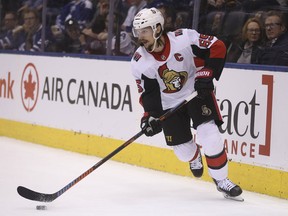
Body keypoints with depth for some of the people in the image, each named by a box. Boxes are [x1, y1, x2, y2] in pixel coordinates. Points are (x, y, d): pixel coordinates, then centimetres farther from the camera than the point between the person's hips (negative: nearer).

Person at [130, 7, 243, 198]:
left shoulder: (184, 38, -22)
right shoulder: (140, 62, -13)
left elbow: (217, 47, -15)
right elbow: (148, 93, -5)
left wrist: (206, 74, -22)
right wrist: (150, 116, -17)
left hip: (197, 92, -2)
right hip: (169, 103, 3)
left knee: (209, 134, -20)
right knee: (183, 150, 1)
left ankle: (221, 180, -1)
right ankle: (194, 157, 42)